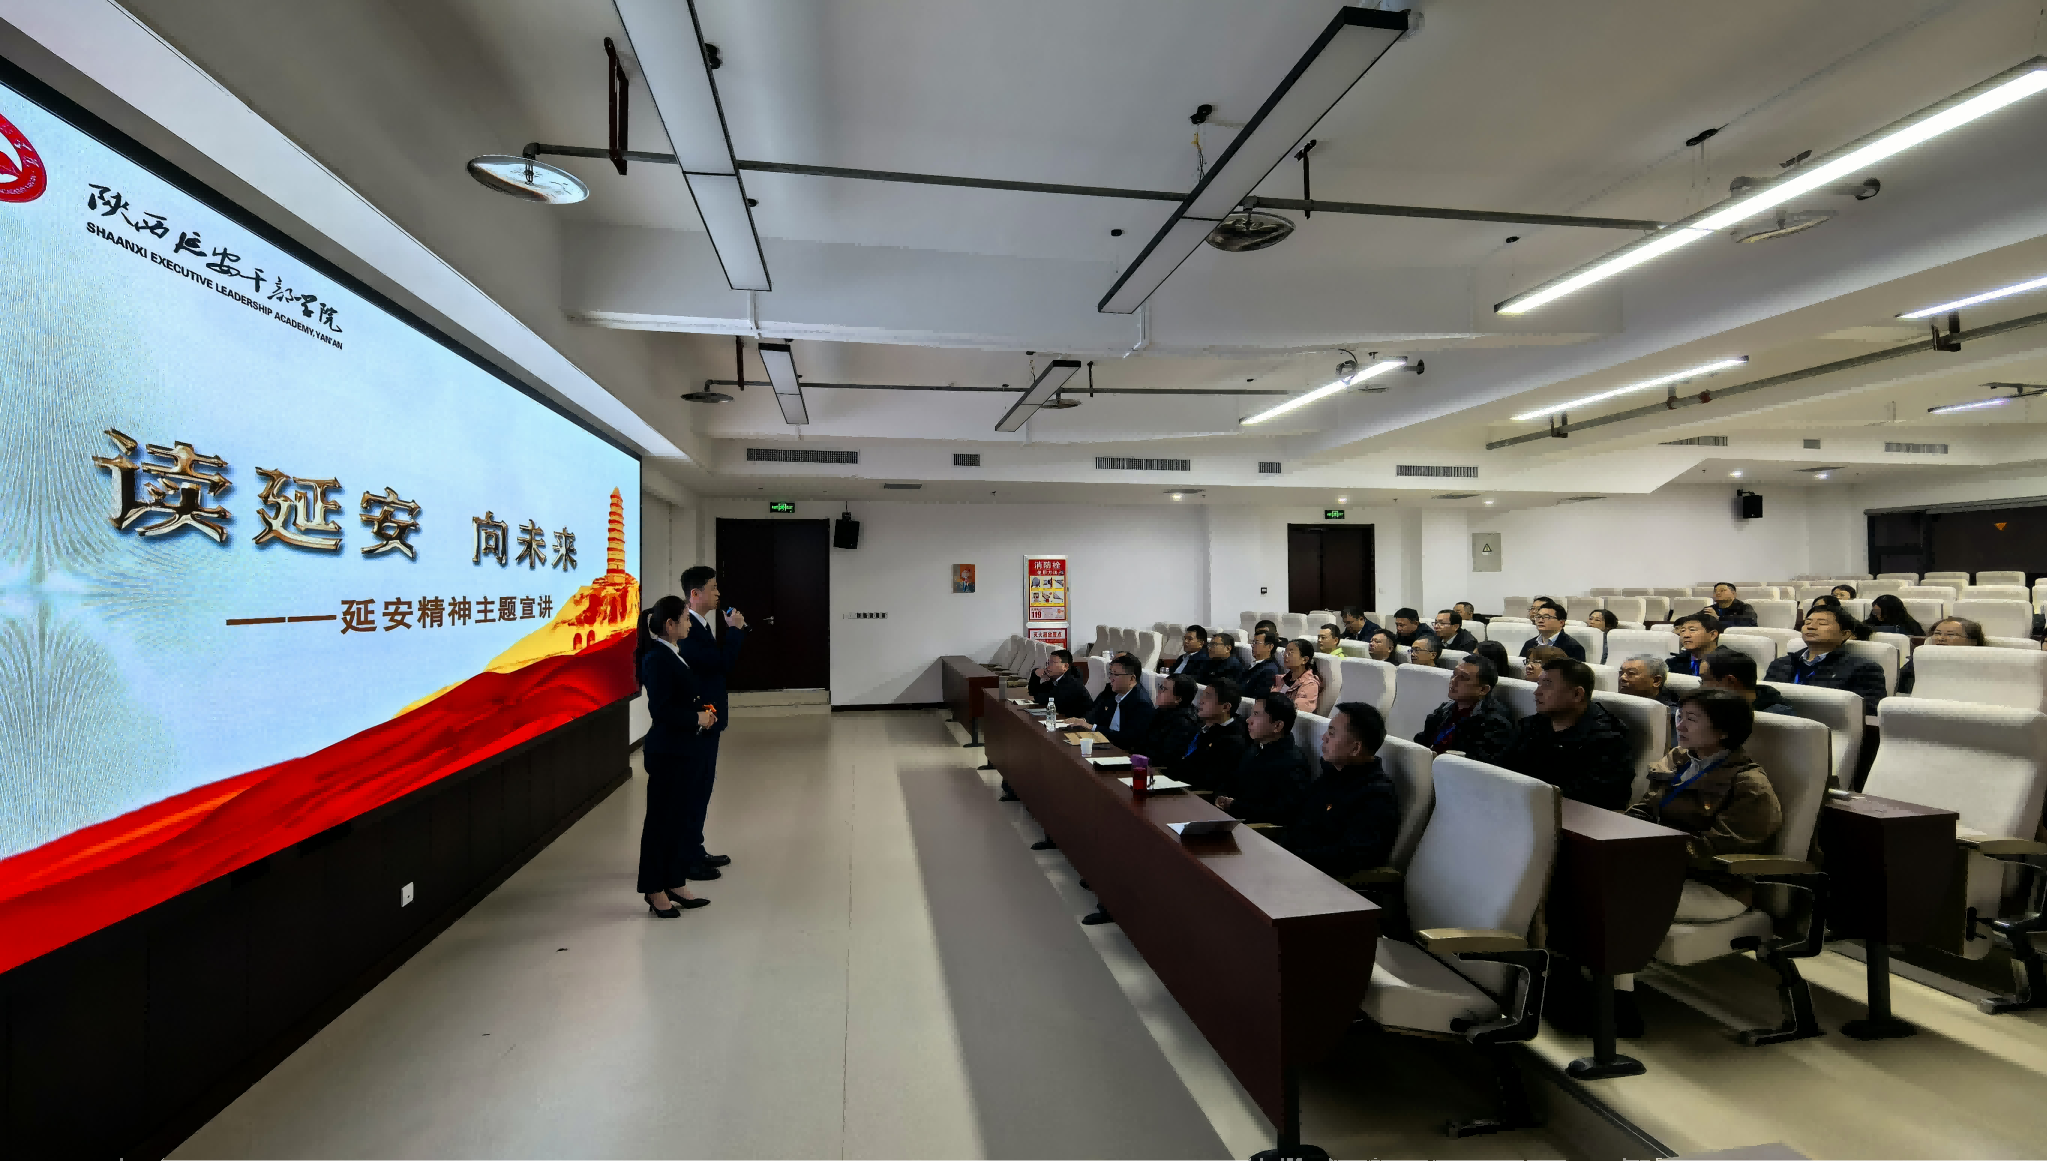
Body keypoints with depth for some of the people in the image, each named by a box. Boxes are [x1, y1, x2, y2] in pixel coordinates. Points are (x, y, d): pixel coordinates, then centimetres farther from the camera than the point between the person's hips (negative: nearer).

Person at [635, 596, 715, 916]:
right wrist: (697, 718, -13)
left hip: (686, 748, 9)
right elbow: (661, 709, -23)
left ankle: (675, 883, 27)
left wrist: (703, 712, 3)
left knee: (683, 816, 15)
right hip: (667, 751, -9)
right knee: (662, 819, 3)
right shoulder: (656, 658, -17)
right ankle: (655, 890, 16)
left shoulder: (675, 655, 11)